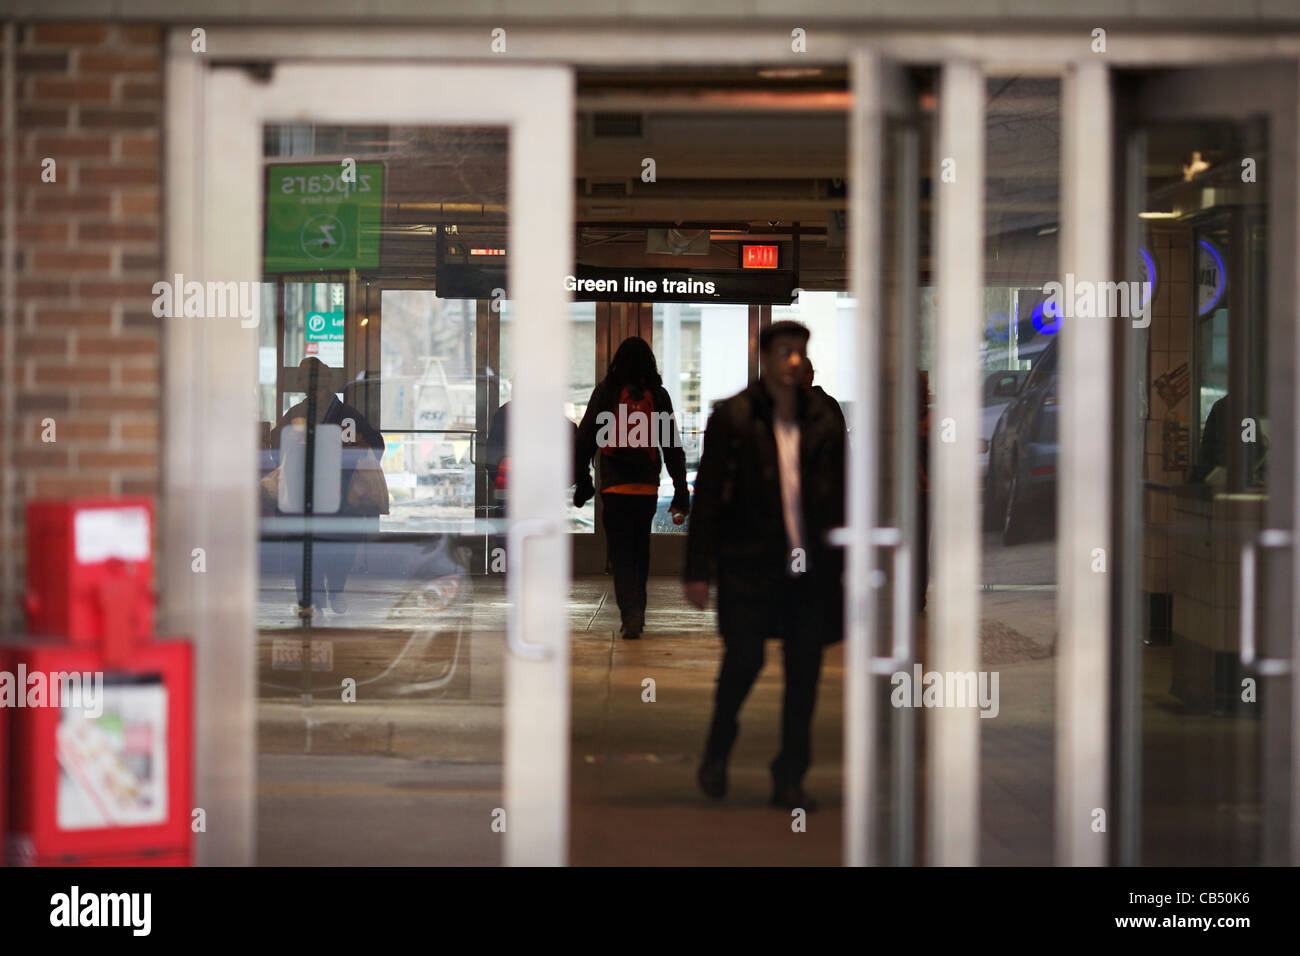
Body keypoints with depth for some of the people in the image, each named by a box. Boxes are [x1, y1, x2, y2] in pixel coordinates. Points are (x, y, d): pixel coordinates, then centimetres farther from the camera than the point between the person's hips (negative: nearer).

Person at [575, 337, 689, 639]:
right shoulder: (658, 395, 1)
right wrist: (681, 492, 6)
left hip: (614, 486, -2)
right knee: (640, 549, 17)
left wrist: (582, 481, 7)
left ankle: (631, 613, -18)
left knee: (620, 552, -1)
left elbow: (585, 438, -1)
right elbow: (672, 446, 2)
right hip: (648, 487, 2)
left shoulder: (606, 391, -3)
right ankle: (636, 613, 25)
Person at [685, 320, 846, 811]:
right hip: (750, 563, -3)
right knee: (744, 658, -5)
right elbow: (707, 494, 0)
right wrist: (698, 570, -5)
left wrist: (848, 564, 8)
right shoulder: (732, 418, 0)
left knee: (804, 671, 3)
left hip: (812, 567, 3)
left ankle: (790, 779, 13)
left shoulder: (824, 420, 9)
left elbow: (842, 495, 13)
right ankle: (717, 752, 22)